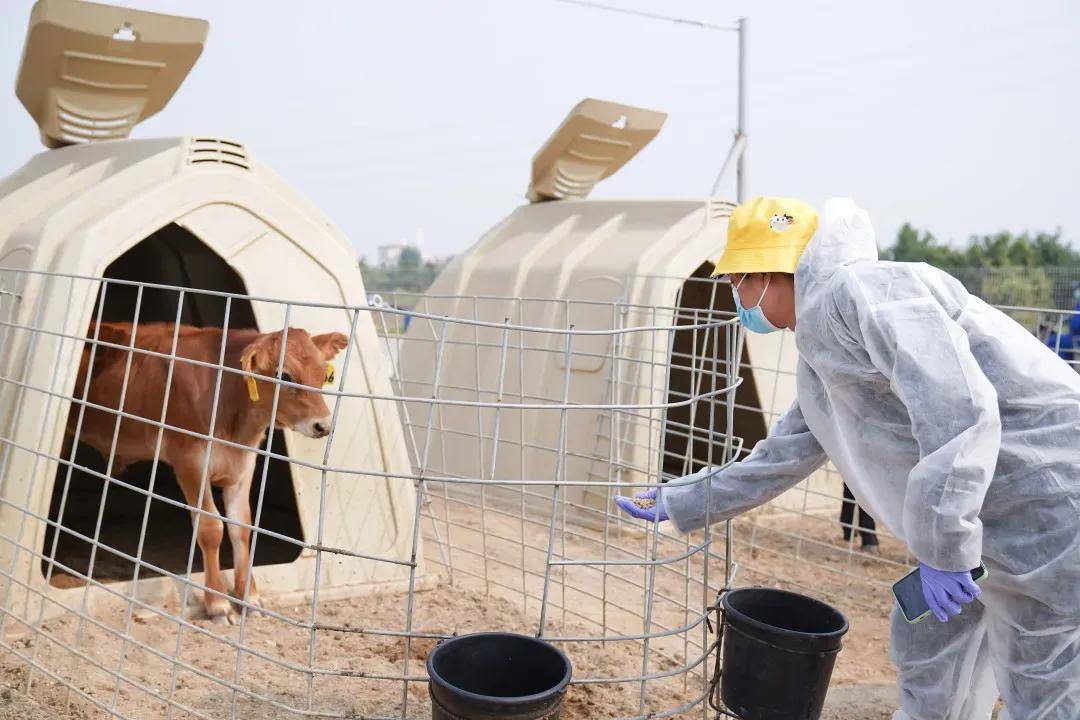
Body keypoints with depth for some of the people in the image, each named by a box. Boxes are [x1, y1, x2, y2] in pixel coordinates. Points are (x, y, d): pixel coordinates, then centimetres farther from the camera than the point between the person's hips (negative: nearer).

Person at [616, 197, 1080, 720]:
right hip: (982, 518, 10)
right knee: (926, 648, 21)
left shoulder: (859, 291, -20)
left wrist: (941, 547, -29)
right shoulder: (819, 362, 12)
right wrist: (678, 502, 27)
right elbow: (779, 459, 22)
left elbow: (959, 406, -31)